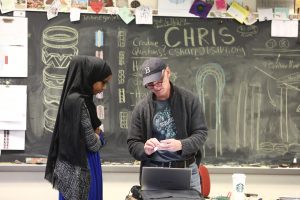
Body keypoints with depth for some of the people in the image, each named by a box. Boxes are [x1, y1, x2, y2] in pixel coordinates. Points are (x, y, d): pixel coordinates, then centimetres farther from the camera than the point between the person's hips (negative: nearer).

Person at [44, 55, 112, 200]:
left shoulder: (76, 99, 9)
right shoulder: (78, 102, -20)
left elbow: (94, 132, 17)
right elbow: (93, 144, -16)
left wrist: (96, 134, -3)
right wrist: (98, 135, 4)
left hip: (77, 168, 9)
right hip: (80, 171, -9)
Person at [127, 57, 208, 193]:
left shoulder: (189, 100, -1)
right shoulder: (141, 108, 1)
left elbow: (201, 133, -2)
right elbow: (132, 143, 3)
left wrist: (181, 145, -22)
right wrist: (145, 150, -20)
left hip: (187, 170, 0)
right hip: (154, 173, 0)